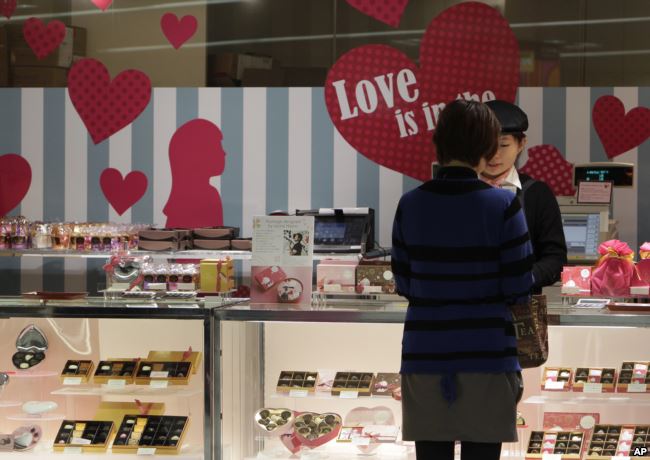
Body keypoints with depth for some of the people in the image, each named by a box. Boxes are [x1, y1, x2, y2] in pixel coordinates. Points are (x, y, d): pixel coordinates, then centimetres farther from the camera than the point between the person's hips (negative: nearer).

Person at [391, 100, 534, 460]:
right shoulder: (503, 205, -8)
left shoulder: (410, 204, -1)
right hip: (486, 356, -2)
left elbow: (403, 284, 5)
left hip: (425, 357, 2)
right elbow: (519, 290, -6)